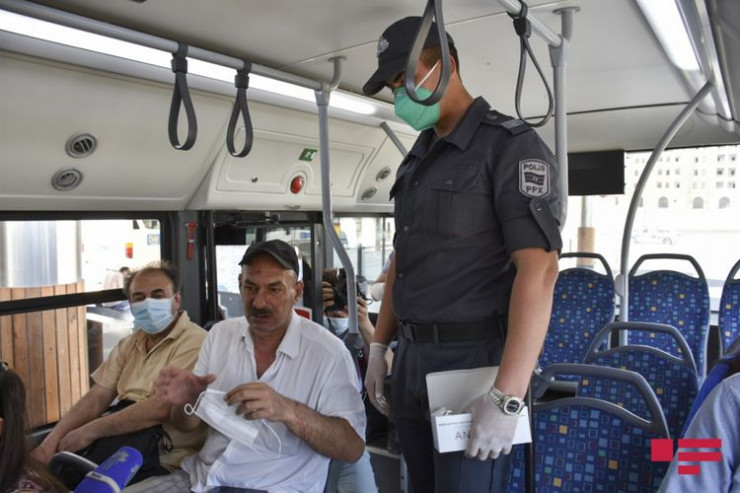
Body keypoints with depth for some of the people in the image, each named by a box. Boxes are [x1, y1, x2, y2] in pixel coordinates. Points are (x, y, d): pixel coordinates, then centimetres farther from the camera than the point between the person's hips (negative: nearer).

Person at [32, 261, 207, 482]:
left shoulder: (193, 342, -15)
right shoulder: (129, 344, 14)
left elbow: (160, 408, -23)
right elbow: (97, 397, 7)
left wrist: (89, 432, -15)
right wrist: (51, 440, -7)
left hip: (163, 459, -7)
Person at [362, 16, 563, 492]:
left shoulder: (511, 145, -10)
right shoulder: (417, 159, 13)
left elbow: (539, 270, -20)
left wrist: (508, 395, -25)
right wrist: (379, 347, 14)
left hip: (474, 360, -7)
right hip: (412, 359, 7)